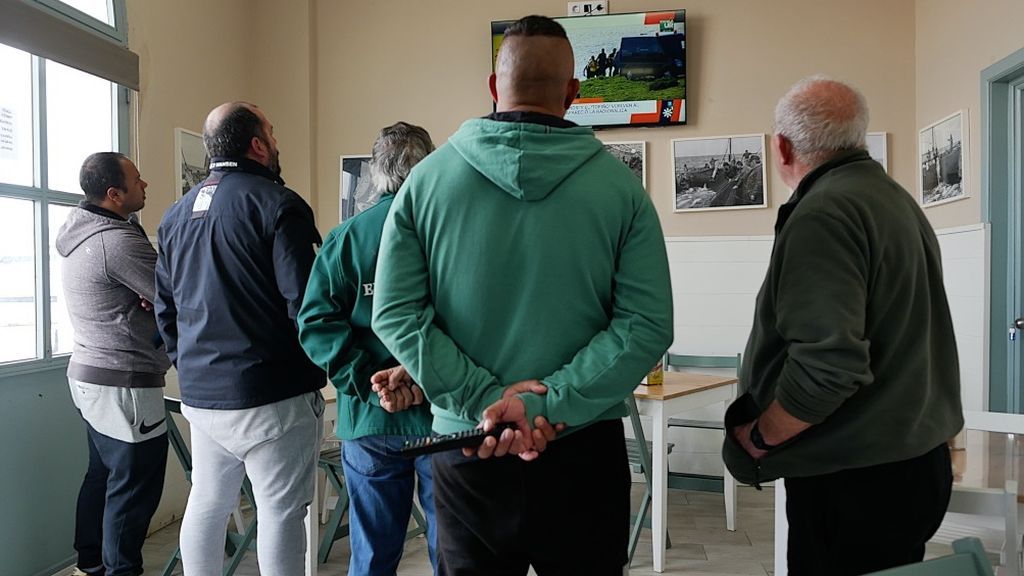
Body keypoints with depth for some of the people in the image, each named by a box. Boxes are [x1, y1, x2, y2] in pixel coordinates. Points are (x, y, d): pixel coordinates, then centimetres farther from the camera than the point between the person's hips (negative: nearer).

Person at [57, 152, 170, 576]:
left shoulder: (79, 232, 9)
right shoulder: (117, 241, -22)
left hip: (89, 372, 10)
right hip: (124, 385, -10)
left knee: (103, 474, 20)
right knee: (134, 489, 1)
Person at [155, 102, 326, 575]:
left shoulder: (177, 213, 13)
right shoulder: (276, 204, -12)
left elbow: (164, 306, 17)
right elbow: (304, 302, -18)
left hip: (199, 393, 8)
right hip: (270, 394, -7)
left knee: (206, 504, 19)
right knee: (279, 511, 2)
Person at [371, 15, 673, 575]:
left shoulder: (427, 178, -3)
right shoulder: (619, 184, -5)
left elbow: (394, 314, -8)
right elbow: (647, 325, -11)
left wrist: (487, 398, -11)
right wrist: (549, 405, -16)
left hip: (466, 449, 1)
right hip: (583, 449, 0)